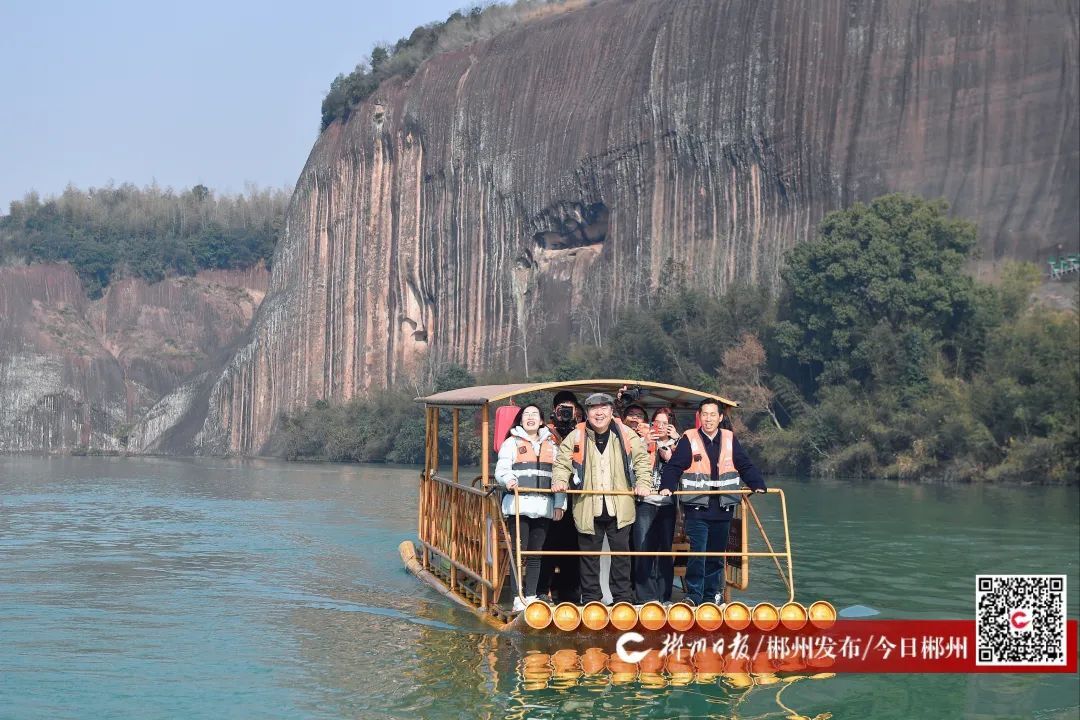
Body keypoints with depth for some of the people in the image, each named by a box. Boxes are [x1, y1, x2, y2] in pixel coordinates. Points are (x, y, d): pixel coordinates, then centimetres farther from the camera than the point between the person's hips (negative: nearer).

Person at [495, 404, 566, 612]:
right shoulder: (512, 442, 7)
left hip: (543, 506, 4)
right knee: (518, 553, -6)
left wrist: (560, 503, 7)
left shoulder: (551, 445, 18)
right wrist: (508, 479, -25)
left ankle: (531, 596, 12)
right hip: (519, 505, -4)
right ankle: (518, 598, -4)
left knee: (536, 554, 7)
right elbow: (501, 470, -3)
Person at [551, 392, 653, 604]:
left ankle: (623, 598, 16)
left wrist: (643, 483, -6)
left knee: (621, 553, 7)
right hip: (588, 508, 0)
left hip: (619, 507, 0)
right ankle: (590, 599, 16)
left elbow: (642, 460, 7)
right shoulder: (576, 436, 1)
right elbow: (562, 462, 4)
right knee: (589, 555, 7)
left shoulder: (626, 434, 1)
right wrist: (560, 480, -13)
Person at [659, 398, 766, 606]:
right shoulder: (689, 439, -2)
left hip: (722, 509, 4)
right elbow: (674, 466, -7)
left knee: (717, 555, 9)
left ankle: (710, 595, 18)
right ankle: (694, 595, -6)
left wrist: (758, 485, -4)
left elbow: (745, 466, 10)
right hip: (696, 509, -4)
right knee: (697, 552, -12)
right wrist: (666, 486, -23)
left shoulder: (729, 439, 8)